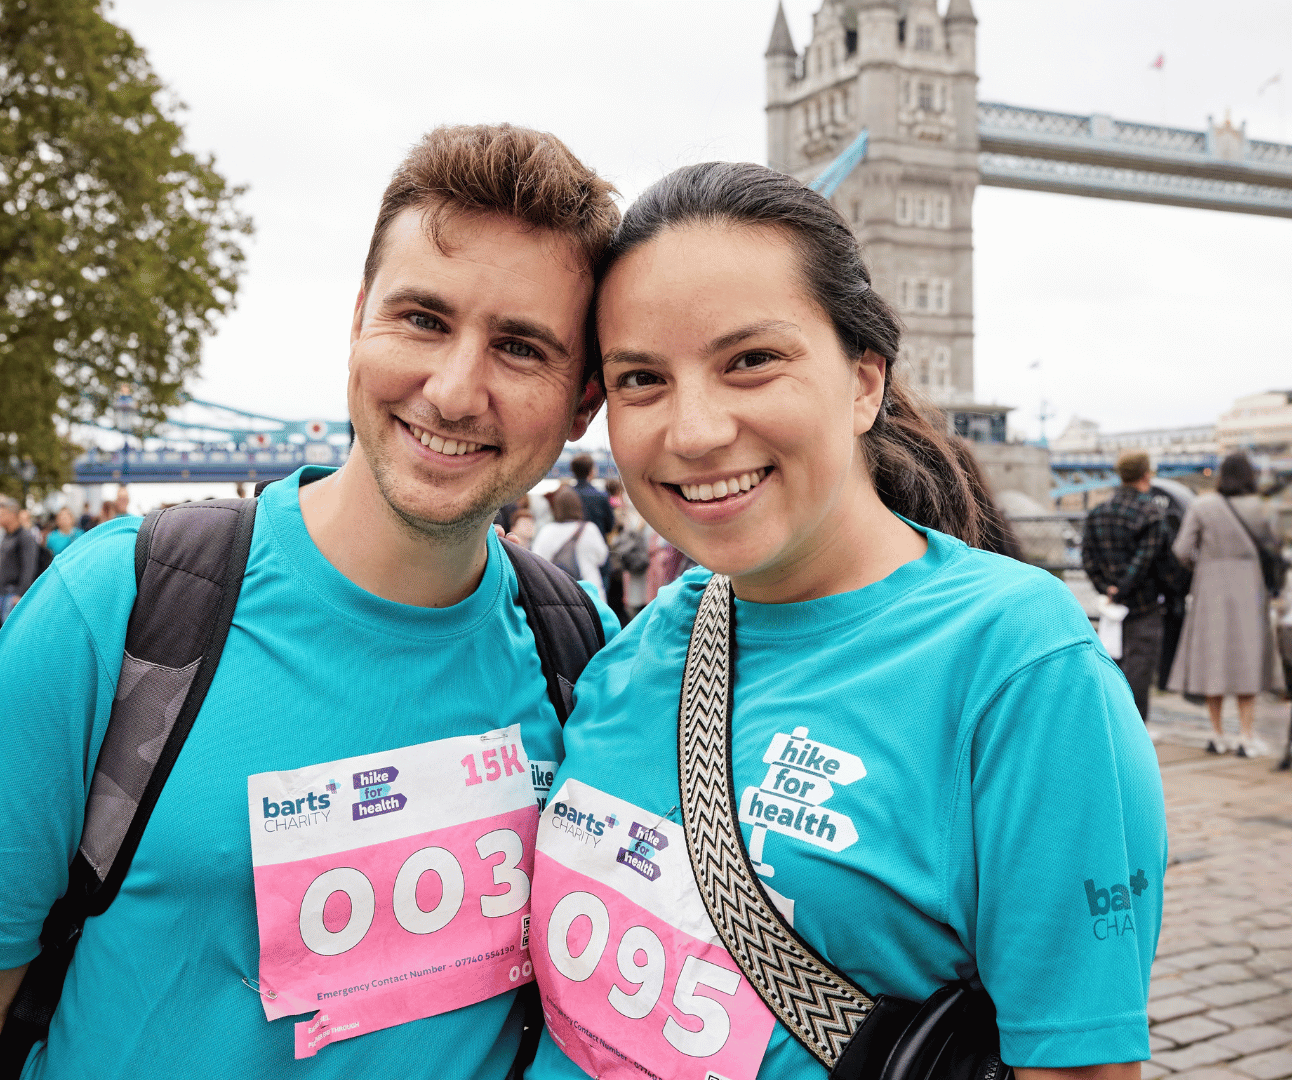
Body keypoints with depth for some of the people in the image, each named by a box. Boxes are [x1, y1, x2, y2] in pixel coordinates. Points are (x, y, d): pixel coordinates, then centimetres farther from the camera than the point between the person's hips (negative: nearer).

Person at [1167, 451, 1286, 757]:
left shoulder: (1201, 506, -6)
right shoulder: (1258, 507, -4)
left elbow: (1182, 550, -8)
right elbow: (1270, 547, 4)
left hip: (1210, 585, 0)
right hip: (1248, 586, 0)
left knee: (1212, 656, 8)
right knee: (1246, 658, 5)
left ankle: (1217, 735, 12)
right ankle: (1246, 736, 2)